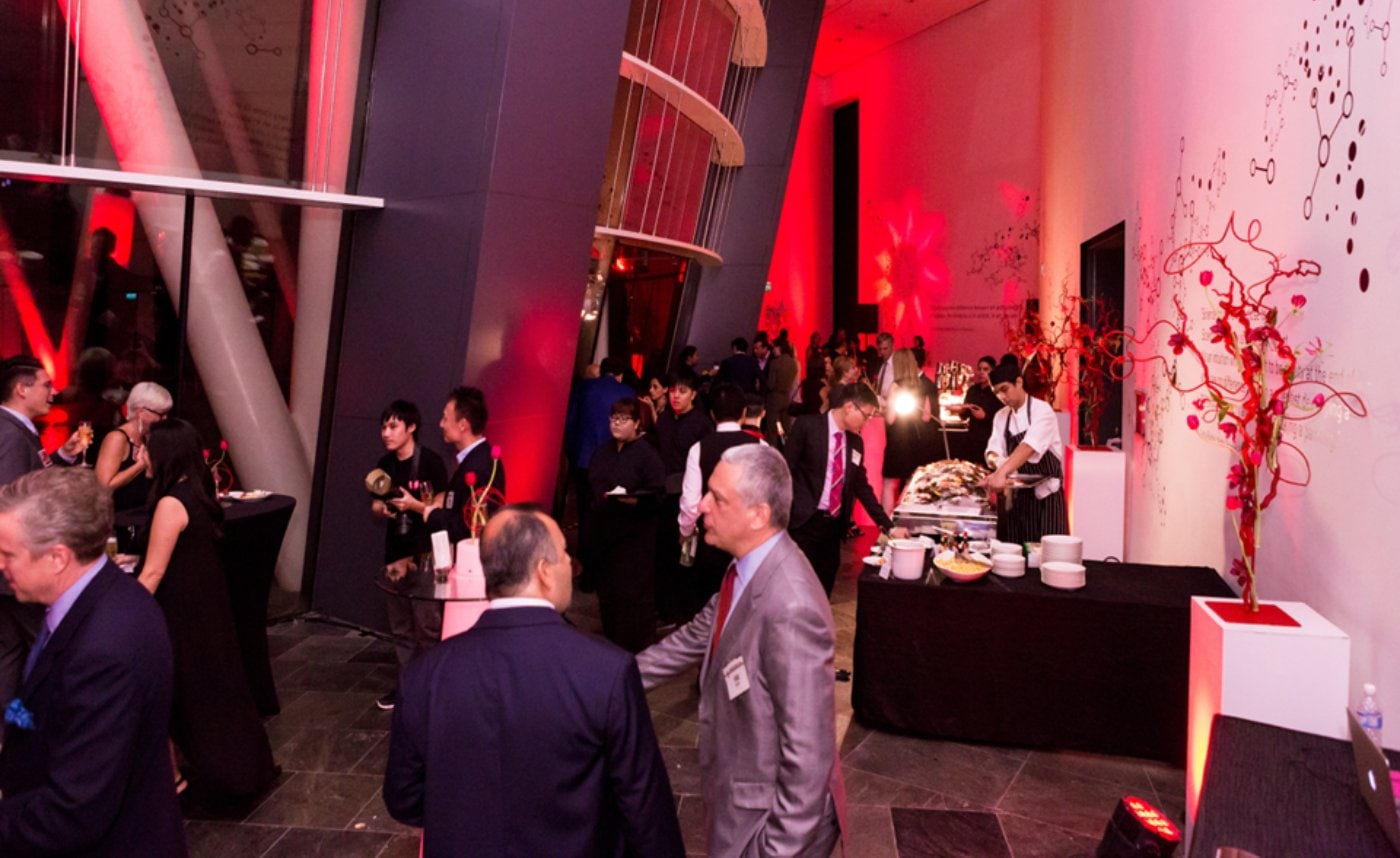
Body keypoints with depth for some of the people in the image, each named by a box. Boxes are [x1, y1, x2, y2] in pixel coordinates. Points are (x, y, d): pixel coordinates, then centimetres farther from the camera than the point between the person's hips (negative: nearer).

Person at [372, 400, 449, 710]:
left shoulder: (431, 462, -11)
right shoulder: (385, 463, 8)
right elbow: (376, 505, 16)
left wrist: (414, 505, -24)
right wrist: (380, 508, -6)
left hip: (425, 555, -6)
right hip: (395, 553, 7)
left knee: (428, 626, -5)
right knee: (400, 627, 13)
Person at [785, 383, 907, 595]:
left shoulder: (856, 442, 11)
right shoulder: (807, 426, -7)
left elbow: (862, 486, 16)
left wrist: (889, 526, 13)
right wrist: (783, 513, -14)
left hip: (834, 525, 6)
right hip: (804, 522, -6)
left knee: (823, 591, 11)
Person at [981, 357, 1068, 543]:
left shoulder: (1041, 410, -12)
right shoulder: (1001, 417, 9)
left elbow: (1030, 445, -28)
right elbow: (993, 450, 0)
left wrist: (1002, 473, -43)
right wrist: (996, 461, -25)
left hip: (1045, 495, -5)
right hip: (1016, 496, 5)